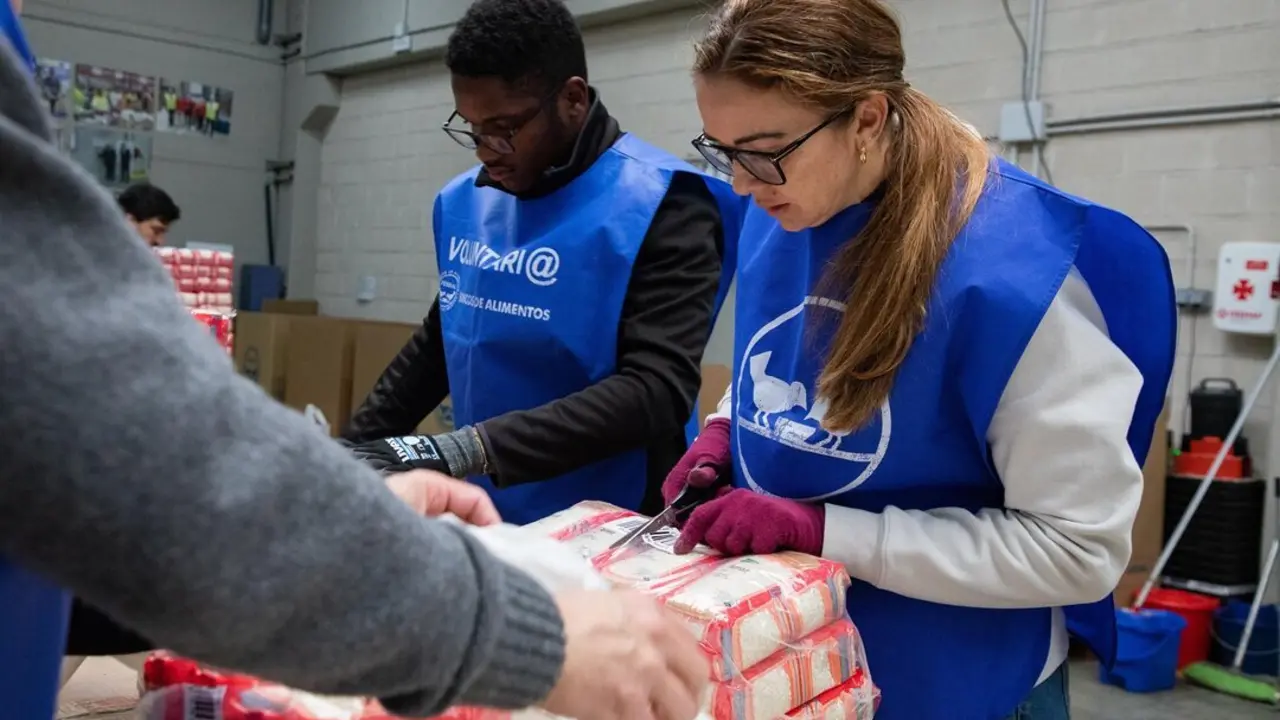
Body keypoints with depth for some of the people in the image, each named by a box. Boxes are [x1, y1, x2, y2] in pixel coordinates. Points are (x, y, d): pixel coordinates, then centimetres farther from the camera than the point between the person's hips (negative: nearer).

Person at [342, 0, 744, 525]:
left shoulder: (658, 205, -16)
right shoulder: (465, 201, 3)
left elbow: (657, 392, -25)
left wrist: (464, 449, -32)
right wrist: (352, 448, 9)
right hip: (484, 517, 6)